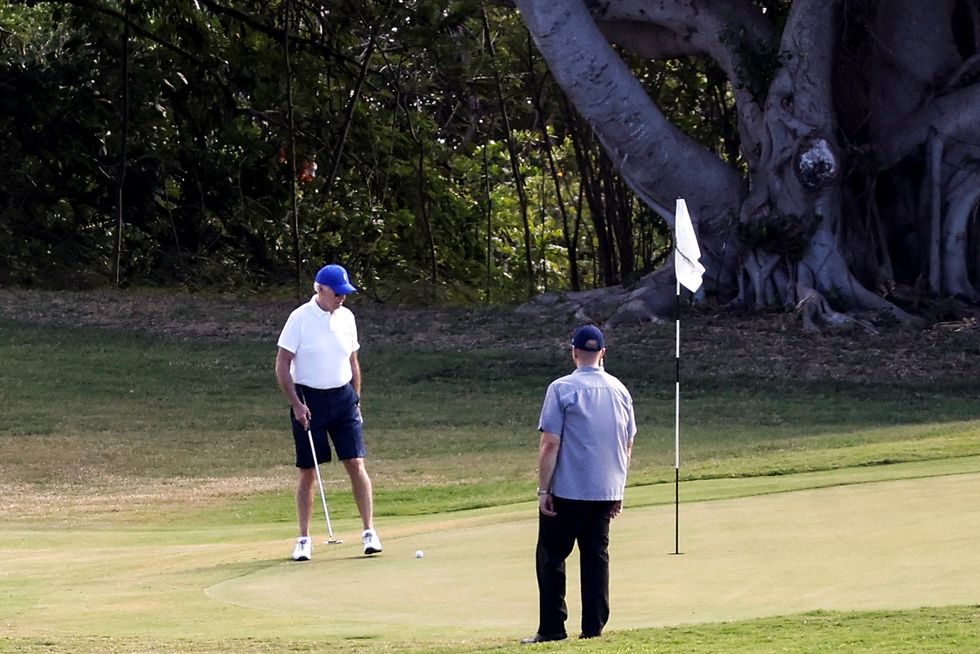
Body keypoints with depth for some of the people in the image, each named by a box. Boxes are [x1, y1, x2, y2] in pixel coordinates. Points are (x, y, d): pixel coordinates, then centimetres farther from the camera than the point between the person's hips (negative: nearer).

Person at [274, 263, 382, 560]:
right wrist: (296, 403, -13)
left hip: (343, 398, 3)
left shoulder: (346, 318, 6)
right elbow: (282, 365, -7)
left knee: (356, 464, -6)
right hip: (309, 399, -3)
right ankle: (304, 539, 9)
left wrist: (356, 401, 12)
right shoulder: (300, 319, -8)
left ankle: (369, 531, -3)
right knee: (308, 471, 1)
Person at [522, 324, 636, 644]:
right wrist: (619, 490, 19)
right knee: (596, 557, 10)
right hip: (606, 492, 5)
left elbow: (550, 444, -13)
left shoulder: (562, 389, -10)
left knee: (551, 558, 2)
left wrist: (543, 490, -9)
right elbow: (628, 445, 12)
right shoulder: (620, 390, 7)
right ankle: (594, 627, 6)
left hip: (567, 491, -5)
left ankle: (552, 628, -4)